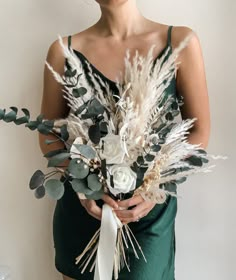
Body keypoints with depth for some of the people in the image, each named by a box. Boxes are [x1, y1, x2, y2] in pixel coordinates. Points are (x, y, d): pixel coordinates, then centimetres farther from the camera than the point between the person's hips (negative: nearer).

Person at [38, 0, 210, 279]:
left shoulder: (180, 42, -5)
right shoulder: (64, 50, -3)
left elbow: (199, 132, -1)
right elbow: (48, 135, 2)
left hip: (149, 210, -1)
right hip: (81, 209, 2)